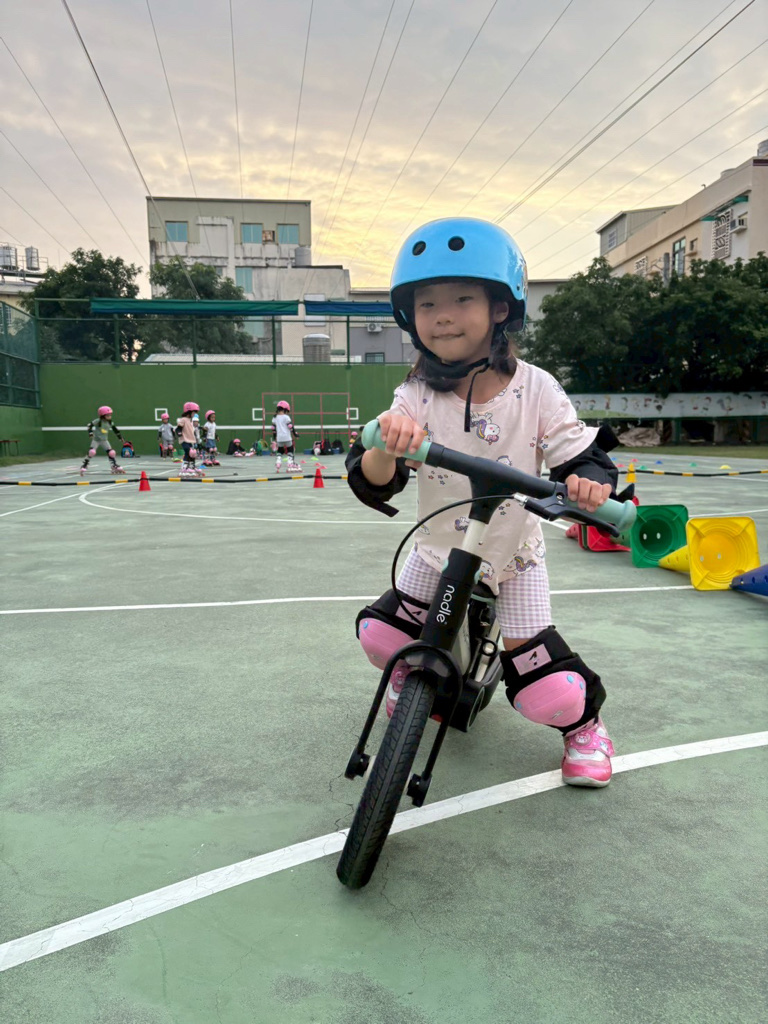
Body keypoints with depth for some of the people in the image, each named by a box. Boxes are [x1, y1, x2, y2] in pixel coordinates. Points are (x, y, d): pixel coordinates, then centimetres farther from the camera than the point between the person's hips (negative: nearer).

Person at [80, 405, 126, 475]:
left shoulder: (110, 422, 0)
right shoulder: (98, 421, -16)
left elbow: (115, 430, 11)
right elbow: (89, 426, -16)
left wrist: (121, 438, 14)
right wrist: (90, 433, -28)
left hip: (104, 440, 5)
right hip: (96, 440, -5)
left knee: (111, 453, -2)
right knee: (91, 452, -21)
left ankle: (115, 467, 14)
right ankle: (84, 467, -11)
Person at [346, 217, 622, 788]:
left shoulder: (535, 390, -18)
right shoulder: (416, 397, -16)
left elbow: (582, 458, -13)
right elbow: (370, 484, -24)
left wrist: (590, 482, -37)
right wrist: (386, 448, -47)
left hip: (513, 556, -2)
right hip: (437, 551, 2)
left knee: (547, 691, -6)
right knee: (381, 635, 0)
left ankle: (585, 727, 29)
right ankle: (414, 682, 36)